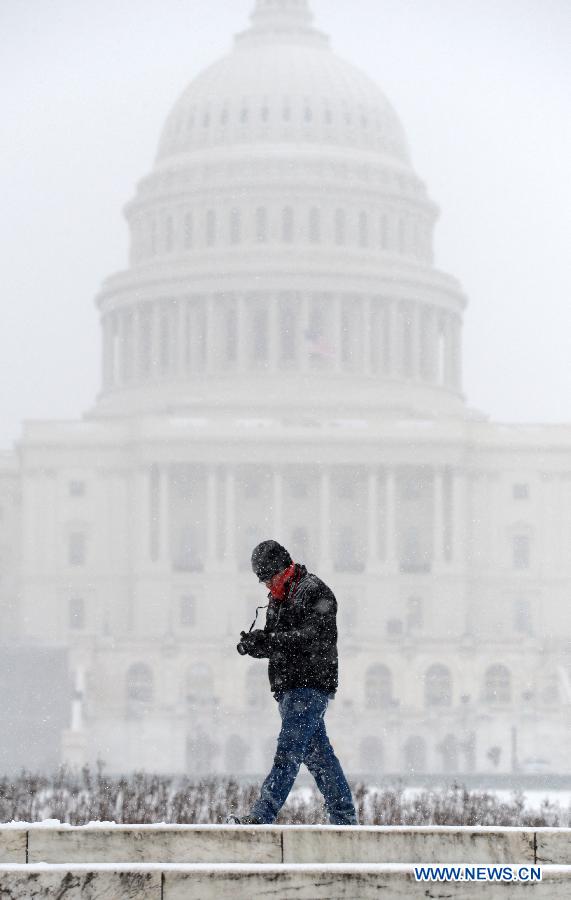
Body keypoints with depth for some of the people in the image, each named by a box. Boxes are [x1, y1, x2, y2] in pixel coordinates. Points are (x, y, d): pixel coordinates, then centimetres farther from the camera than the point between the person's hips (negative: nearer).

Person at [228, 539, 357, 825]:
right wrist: (254, 643, -6)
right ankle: (344, 818, 15)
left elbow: (312, 637, -21)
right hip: (290, 687, 9)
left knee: (288, 751, -15)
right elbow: (273, 645, 17)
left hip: (310, 685, -9)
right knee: (318, 754, 10)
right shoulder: (278, 598, 19)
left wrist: (269, 640, -26)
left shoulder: (314, 592, -8)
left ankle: (262, 817, -23)